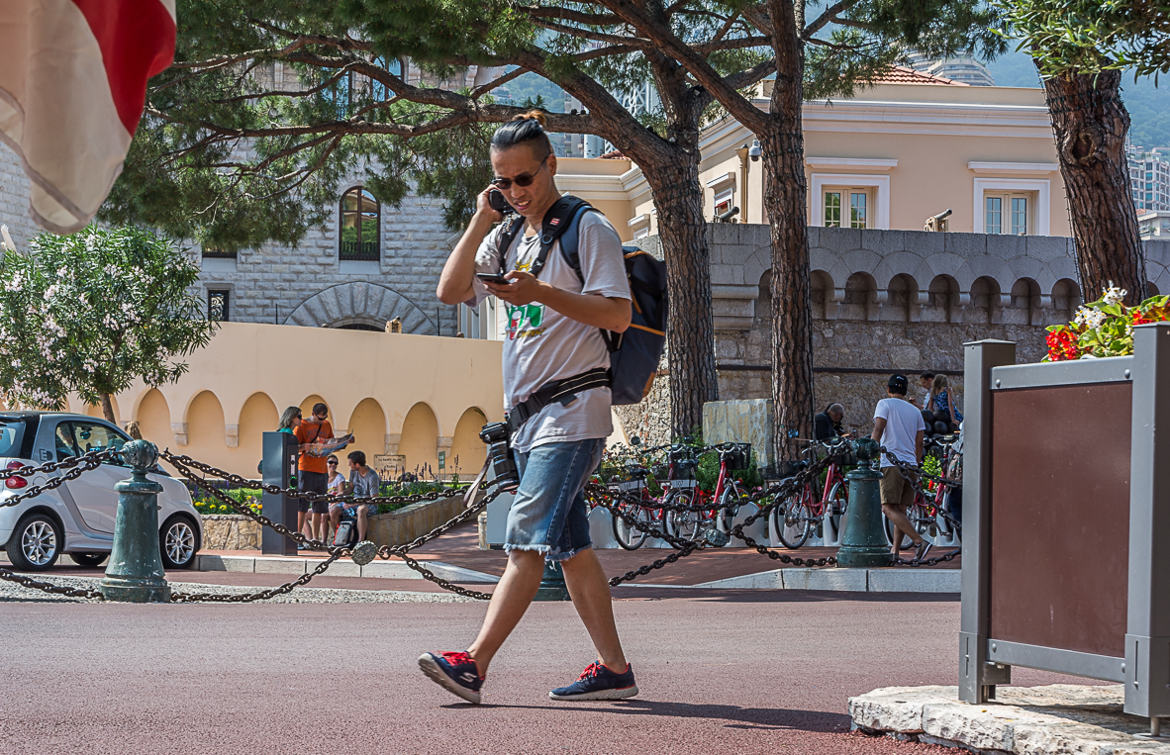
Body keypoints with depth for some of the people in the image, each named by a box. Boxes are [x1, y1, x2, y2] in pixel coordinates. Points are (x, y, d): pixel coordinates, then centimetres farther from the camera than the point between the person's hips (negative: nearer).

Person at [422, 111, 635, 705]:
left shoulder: (587, 229, -4)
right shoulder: (507, 238, 18)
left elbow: (618, 315, -13)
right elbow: (450, 291, 6)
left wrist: (541, 293, -22)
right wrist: (480, 221, 0)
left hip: (572, 409, -8)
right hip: (527, 412, 8)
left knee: (528, 538, -14)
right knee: (570, 547, 7)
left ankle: (473, 663, -21)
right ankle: (614, 668, 11)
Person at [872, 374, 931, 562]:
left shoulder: (885, 404, 2)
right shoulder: (915, 411, 19)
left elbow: (878, 429, -12)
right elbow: (919, 444, 18)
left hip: (892, 464, -7)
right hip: (910, 464, 7)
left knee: (889, 508, -12)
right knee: (900, 509, 11)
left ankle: (920, 541, -24)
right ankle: (895, 551, 7)